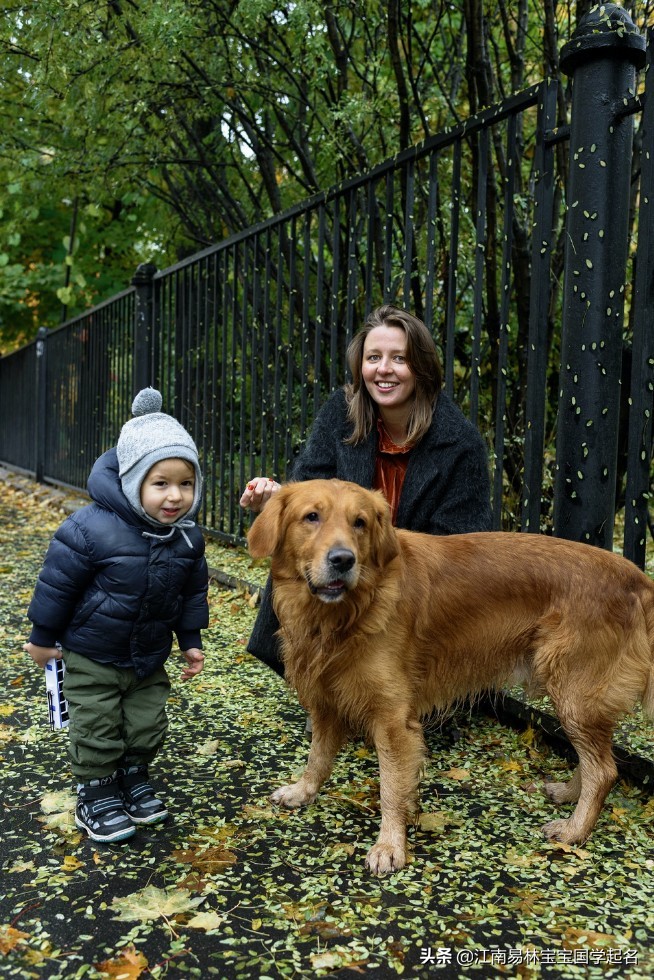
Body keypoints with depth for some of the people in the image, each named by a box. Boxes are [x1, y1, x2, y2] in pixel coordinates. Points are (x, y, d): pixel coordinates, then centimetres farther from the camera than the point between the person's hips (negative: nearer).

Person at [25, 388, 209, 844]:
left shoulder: (187, 538, -10)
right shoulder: (92, 529, -27)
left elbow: (193, 592, 5)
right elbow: (57, 583, -16)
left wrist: (191, 641, 8)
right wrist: (43, 637, -7)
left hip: (150, 657, 5)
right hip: (92, 657, -4)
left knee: (148, 726, 14)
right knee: (97, 731, 7)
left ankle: (134, 778, 37)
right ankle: (97, 795, 27)